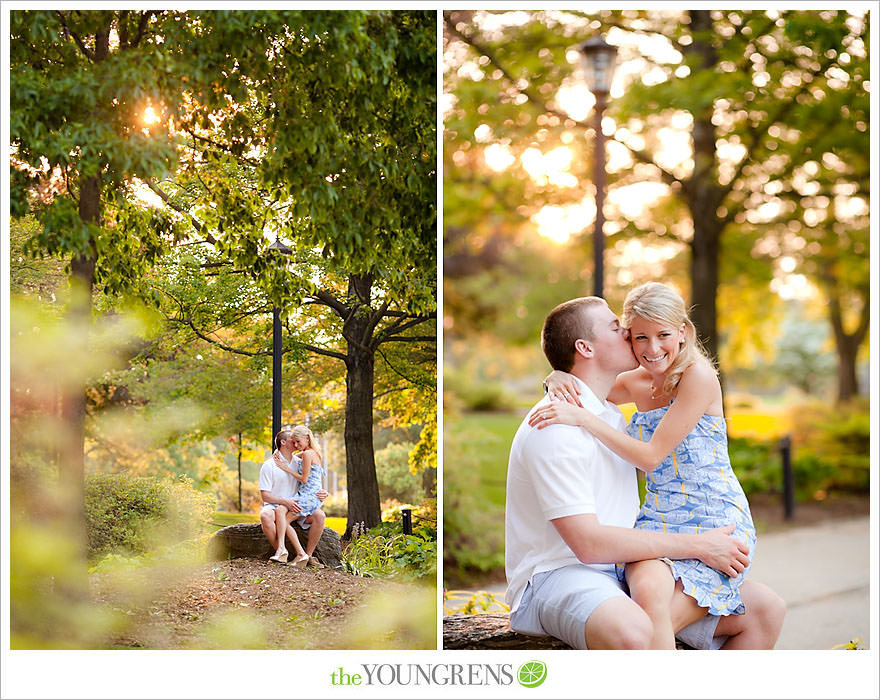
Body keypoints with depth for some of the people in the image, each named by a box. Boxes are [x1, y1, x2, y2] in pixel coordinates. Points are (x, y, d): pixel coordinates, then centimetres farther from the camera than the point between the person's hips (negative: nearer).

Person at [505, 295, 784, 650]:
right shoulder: (554, 426, -15)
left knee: (765, 608, -4)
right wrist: (698, 545, -18)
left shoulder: (611, 414, 16)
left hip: (623, 568, 9)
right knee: (632, 633, -42)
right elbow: (588, 543, -23)